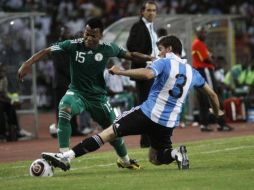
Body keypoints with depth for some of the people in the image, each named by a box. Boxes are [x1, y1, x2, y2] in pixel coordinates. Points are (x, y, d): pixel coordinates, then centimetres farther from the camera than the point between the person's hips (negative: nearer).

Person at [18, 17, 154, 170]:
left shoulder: (108, 49, -10)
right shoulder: (73, 45, -16)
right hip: (77, 92, -2)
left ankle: (125, 160, 41)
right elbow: (47, 51, -21)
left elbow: (129, 55, 4)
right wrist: (28, 63, -32)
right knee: (65, 109, -35)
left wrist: (151, 58, -1)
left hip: (99, 97, 2)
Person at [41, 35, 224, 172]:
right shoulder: (192, 72, 14)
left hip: (148, 113, -5)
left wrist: (120, 71, -19)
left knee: (110, 131, -4)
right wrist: (217, 112, 42)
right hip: (168, 123, 5)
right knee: (155, 158, 24)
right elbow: (212, 93, 24)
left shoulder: (164, 63, -4)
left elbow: (147, 73, -26)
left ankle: (67, 156, -13)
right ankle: (176, 153, -9)